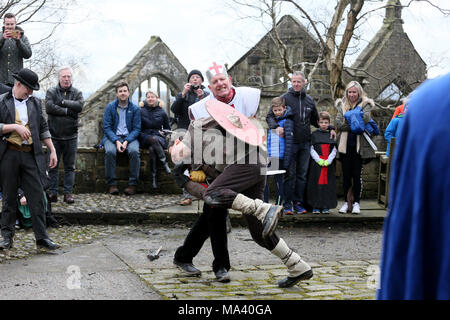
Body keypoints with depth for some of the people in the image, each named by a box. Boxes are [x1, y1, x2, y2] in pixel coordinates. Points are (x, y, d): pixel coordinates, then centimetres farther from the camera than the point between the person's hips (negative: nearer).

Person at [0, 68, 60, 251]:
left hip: (30, 155, 3)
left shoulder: (35, 103, 14)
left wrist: (52, 150, 13)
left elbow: (43, 129, 19)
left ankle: (41, 238, 0)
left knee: (37, 197, -2)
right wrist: (15, 127, -14)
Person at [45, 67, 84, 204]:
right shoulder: (51, 92, 3)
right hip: (54, 135, -1)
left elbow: (79, 106, -12)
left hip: (71, 136, 1)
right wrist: (68, 111, -13)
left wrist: (63, 102, -11)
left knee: (70, 166, 4)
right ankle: (53, 192, 8)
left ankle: (68, 193, 9)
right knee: (53, 166, 2)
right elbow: (49, 107, -14)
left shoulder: (77, 93, 7)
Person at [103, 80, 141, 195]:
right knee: (110, 151, -32)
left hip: (130, 137, 0)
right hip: (113, 137, 0)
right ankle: (112, 184, -24)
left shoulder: (135, 108, 5)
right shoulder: (110, 107, 3)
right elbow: (106, 127, -1)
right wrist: (116, 141, -16)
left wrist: (126, 141, -15)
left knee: (134, 151, -32)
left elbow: (136, 129, 2)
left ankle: (133, 184, -24)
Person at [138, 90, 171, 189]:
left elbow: (168, 128, 21)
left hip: (159, 137, 1)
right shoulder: (141, 111, 8)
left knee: (152, 149, -36)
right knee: (153, 139, -38)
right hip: (145, 138, -1)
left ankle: (154, 176, -34)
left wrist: (162, 133, 2)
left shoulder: (162, 112, 12)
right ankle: (164, 162, -38)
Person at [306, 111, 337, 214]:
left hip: (329, 164, 1)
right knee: (316, 184, -2)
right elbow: (312, 150, 1)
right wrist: (319, 161, -12)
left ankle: (326, 206, 7)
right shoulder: (314, 135, 6)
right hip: (316, 164, -1)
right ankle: (316, 206, 5)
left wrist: (328, 161, -9)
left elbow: (334, 150, 6)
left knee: (328, 184, 0)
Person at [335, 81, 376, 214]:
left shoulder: (365, 104, 3)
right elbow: (339, 124, -2)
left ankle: (356, 203, 9)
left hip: (359, 145, -2)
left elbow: (365, 119, -16)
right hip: (345, 145, 2)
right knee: (346, 175, 6)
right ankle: (346, 202, 14)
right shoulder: (341, 105, 10)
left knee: (357, 175, 1)